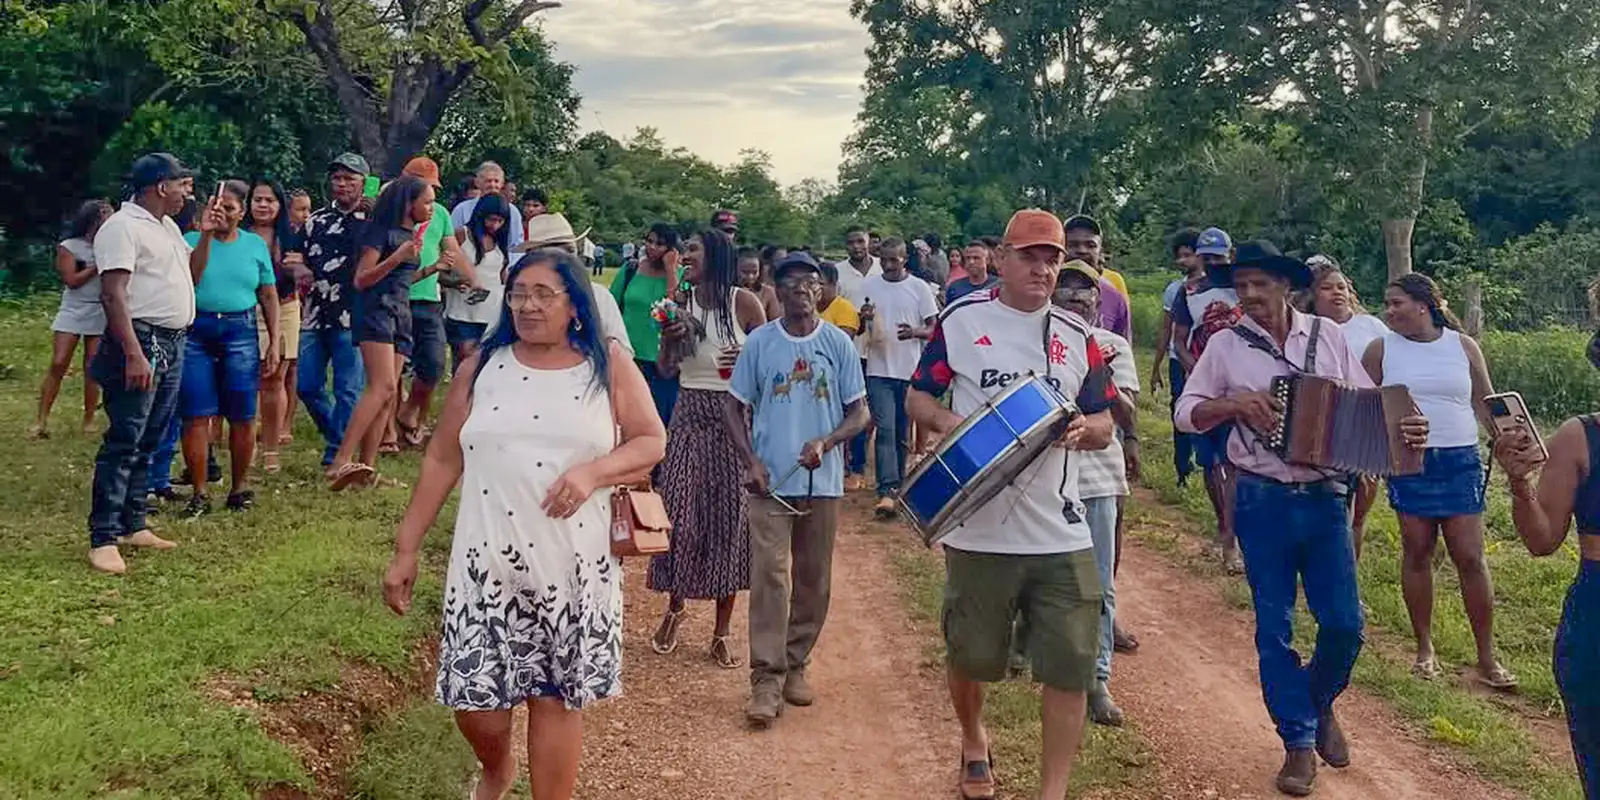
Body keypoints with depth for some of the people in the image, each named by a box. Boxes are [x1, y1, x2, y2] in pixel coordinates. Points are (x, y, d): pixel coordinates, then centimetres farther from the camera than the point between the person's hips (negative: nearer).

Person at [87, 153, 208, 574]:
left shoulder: (168, 227, 17)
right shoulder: (123, 227, -11)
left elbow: (190, 276, 27)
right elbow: (113, 294, -18)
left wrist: (205, 236, 12)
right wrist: (134, 355, -25)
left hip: (172, 346, 9)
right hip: (141, 342, -9)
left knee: (148, 442, 12)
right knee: (123, 443, -9)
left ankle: (132, 525, 20)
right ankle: (102, 539, -7)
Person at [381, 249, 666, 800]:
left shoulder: (609, 366, 1)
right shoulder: (483, 366, 5)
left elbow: (652, 442, 2)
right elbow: (442, 461, 7)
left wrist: (592, 471, -17)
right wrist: (406, 549, 6)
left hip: (573, 567, -1)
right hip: (487, 562, 1)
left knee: (557, 696, 6)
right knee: (474, 697, 4)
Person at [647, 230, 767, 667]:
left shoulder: (745, 303, -3)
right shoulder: (680, 303, 6)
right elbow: (665, 371, 7)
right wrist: (670, 338, -11)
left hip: (734, 418, -2)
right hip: (689, 415, 2)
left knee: (729, 516, 3)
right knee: (680, 514, 0)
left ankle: (722, 632, 13)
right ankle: (675, 607, 25)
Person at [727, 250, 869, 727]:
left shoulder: (838, 343, 2)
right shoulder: (759, 342, 1)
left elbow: (859, 413, 4)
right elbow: (735, 407, 6)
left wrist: (826, 442, -15)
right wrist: (750, 461, -7)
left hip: (823, 482, 2)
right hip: (771, 482, -2)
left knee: (813, 581, 10)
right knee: (770, 577, -8)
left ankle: (795, 666, 25)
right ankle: (766, 681, -6)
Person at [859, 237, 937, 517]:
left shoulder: (919, 288, 0)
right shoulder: (868, 286, 5)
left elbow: (933, 327, 2)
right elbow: (857, 328, 10)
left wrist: (914, 332, -20)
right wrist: (863, 318, -13)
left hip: (910, 371, 0)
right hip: (879, 370, 0)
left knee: (903, 432, 11)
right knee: (885, 429, -10)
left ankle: (898, 482, 26)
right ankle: (887, 491, -15)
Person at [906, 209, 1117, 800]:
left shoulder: (1078, 338, 8)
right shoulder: (961, 320, 0)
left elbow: (1104, 426, 12)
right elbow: (917, 398, 4)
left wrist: (1084, 428, -10)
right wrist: (949, 422, -16)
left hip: (1061, 534, 2)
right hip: (978, 529, -1)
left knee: (1071, 668, -3)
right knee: (970, 656, 15)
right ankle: (974, 740, 45)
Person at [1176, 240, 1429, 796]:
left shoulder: (1327, 336, 2)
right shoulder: (1226, 344, -1)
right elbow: (1187, 413, 0)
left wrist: (1403, 429, -14)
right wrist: (1234, 403, -18)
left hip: (1324, 498, 1)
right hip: (1262, 503, -1)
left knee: (1344, 623, 2)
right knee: (1275, 628, 4)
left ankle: (1319, 702, 32)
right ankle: (1299, 740, 19)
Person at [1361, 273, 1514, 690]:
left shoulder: (1463, 346, 3)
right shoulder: (1381, 349, 2)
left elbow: (1486, 405, 9)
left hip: (1460, 462, 0)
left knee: (1470, 558, -2)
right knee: (1416, 553, 6)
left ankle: (1487, 659, 7)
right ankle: (1424, 649, 19)